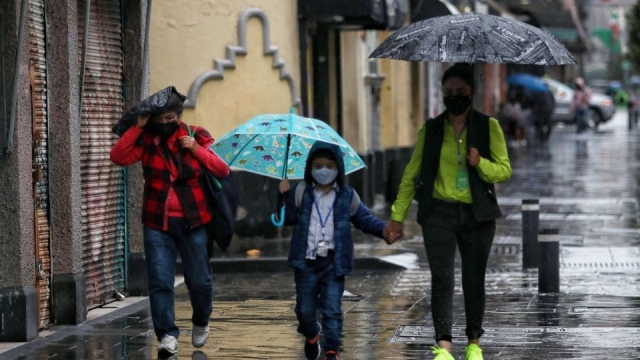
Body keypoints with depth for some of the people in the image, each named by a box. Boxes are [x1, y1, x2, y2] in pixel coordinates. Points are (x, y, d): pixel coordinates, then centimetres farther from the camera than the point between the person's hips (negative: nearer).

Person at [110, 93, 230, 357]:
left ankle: (201, 323, 33)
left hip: (192, 221, 0)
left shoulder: (197, 137, 2)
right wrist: (138, 127, -13)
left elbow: (223, 170, -3)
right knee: (160, 281, -8)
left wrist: (197, 150, -14)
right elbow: (119, 156, -14)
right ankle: (167, 335, -5)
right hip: (157, 223, 0)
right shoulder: (146, 141, 2)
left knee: (199, 280, 6)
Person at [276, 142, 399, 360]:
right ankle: (311, 336, 38)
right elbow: (286, 218, 4)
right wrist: (284, 197, -11)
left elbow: (364, 219, 10)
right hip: (306, 261, 1)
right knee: (305, 308, 9)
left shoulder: (347, 195, 3)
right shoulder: (301, 192, 3)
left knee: (332, 309, -6)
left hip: (334, 262, -1)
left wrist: (383, 230, -5)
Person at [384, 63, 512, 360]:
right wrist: (398, 215, 5)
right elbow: (411, 174, 9)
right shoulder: (430, 129, 7)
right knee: (442, 279, -11)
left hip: (477, 214, 0)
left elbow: (504, 170, 2)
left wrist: (480, 163, -19)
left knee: (474, 280, 7)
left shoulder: (488, 127, 4)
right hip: (440, 213, 0)